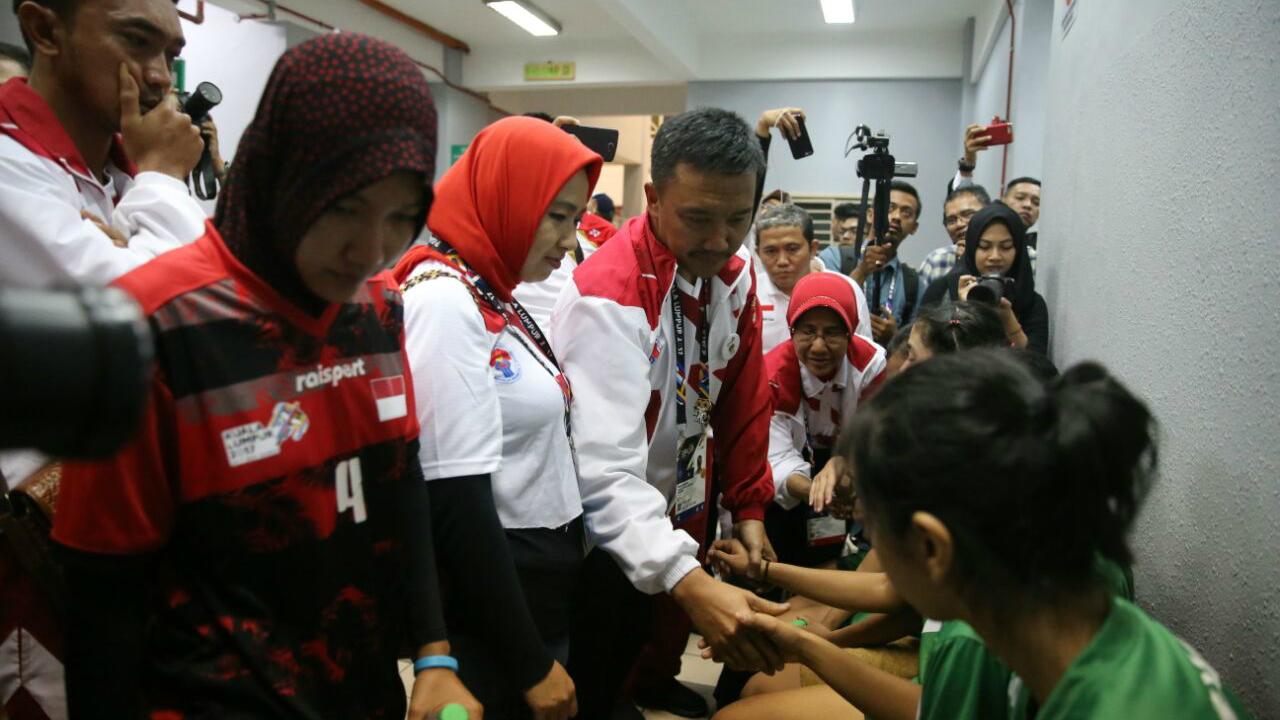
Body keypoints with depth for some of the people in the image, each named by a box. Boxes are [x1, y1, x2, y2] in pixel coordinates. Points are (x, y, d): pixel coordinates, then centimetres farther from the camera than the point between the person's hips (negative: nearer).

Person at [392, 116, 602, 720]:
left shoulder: (495, 296, 7)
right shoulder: (445, 300, -19)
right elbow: (457, 501, -22)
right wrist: (530, 664, -17)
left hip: (541, 593, 9)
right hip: (493, 619, -9)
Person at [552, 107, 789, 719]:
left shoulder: (736, 277, -5)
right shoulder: (609, 295, -29)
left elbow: (742, 401, 7)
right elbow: (604, 469, -36)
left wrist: (748, 507, 7)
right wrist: (688, 581, -45)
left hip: (674, 522, 7)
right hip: (603, 533, -6)